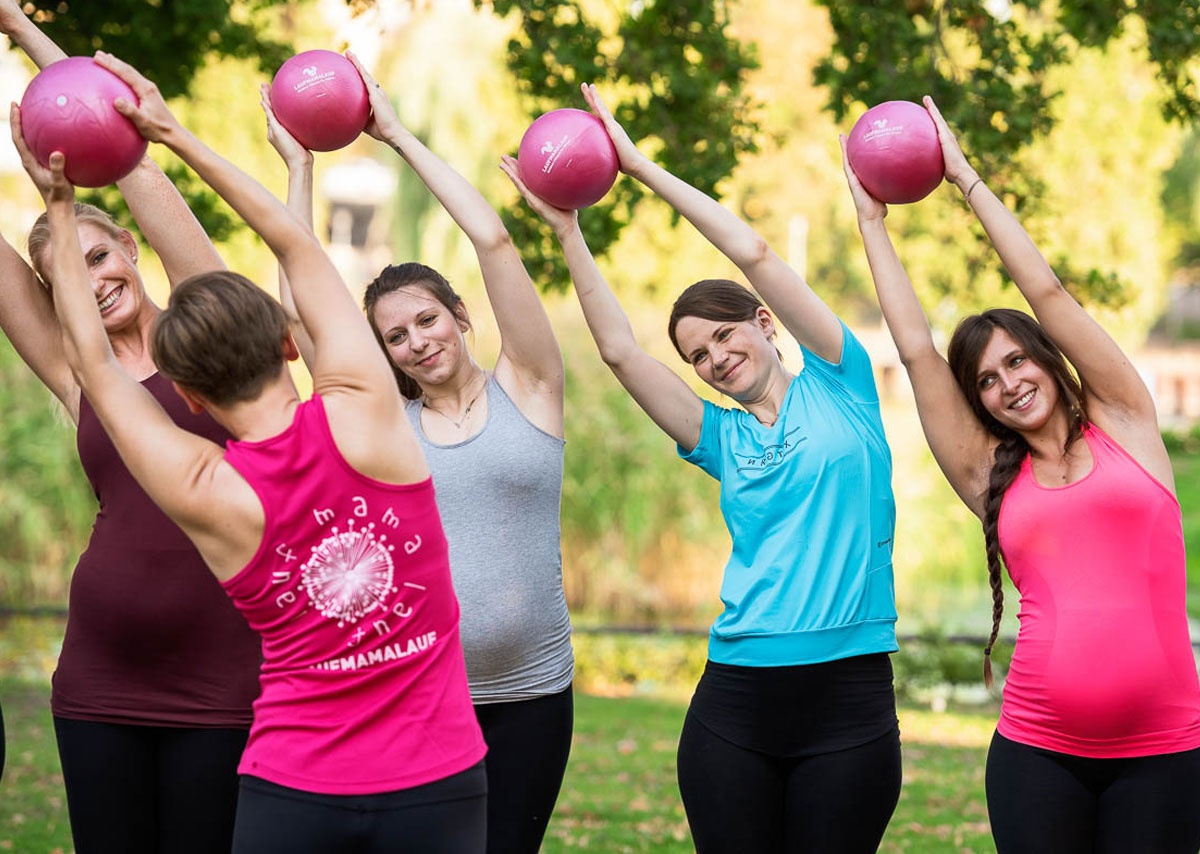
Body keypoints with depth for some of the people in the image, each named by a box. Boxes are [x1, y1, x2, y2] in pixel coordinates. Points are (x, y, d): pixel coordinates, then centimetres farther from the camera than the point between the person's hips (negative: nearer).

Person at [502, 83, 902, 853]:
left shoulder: (837, 385, 7)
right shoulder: (723, 439, 15)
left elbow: (755, 255, 0)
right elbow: (621, 351, 6)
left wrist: (643, 166, 1)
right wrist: (568, 232, 3)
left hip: (850, 702, -3)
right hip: (736, 701, 3)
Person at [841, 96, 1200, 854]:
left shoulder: (1124, 423, 9)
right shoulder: (992, 479, 12)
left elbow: (1047, 292, 5)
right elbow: (916, 348, 11)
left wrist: (966, 176, 10)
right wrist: (872, 219, 18)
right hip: (1039, 752, 2)